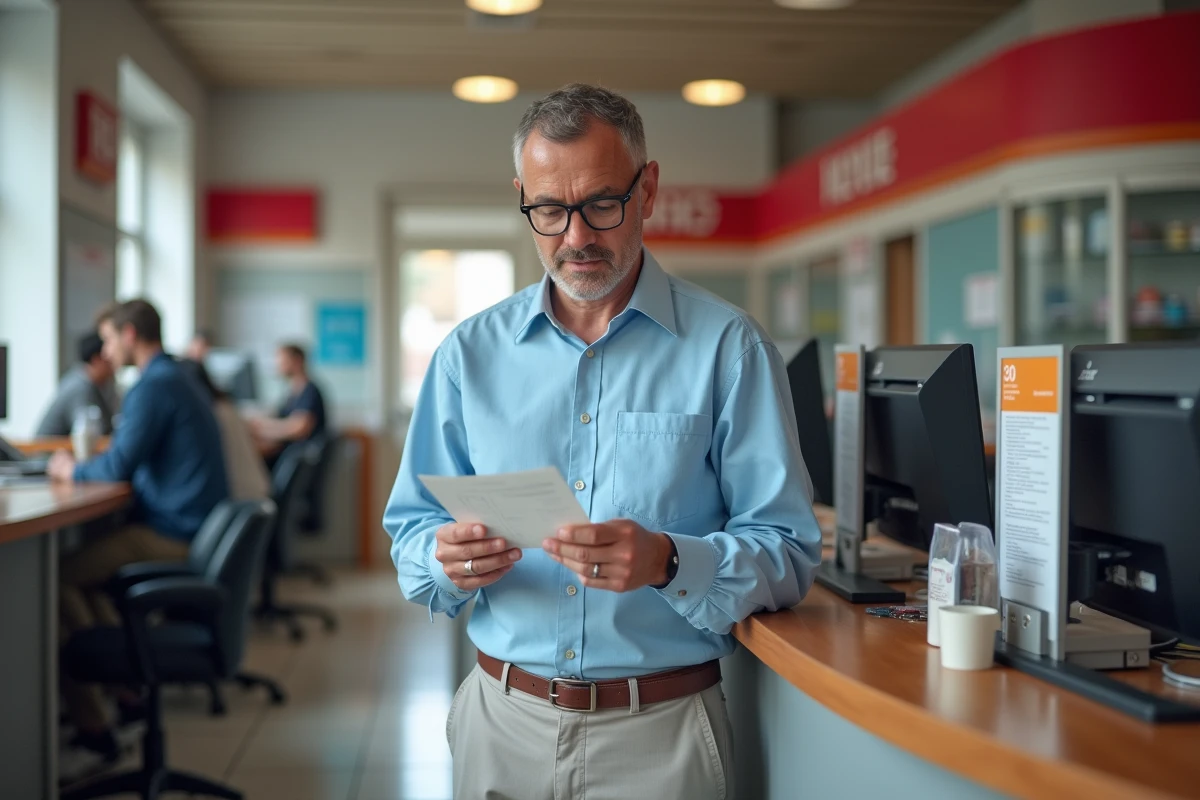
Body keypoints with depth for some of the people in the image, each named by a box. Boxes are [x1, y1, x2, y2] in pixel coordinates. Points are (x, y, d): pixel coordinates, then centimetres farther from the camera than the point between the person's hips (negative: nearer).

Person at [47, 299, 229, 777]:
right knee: (82, 574, 21)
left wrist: (73, 470, 0)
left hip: (171, 537, -11)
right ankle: (126, 693, 21)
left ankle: (94, 733, -13)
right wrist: (84, 467, 15)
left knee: (56, 579, -14)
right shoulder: (179, 380, 20)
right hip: (194, 533, 11)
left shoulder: (154, 387, -13)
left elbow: (120, 464, -19)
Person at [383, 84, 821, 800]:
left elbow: (788, 555, -9)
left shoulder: (727, 347, -6)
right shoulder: (471, 352, 4)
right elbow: (412, 534, 6)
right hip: (503, 721, 3)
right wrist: (449, 559, -16)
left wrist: (668, 562, -26)